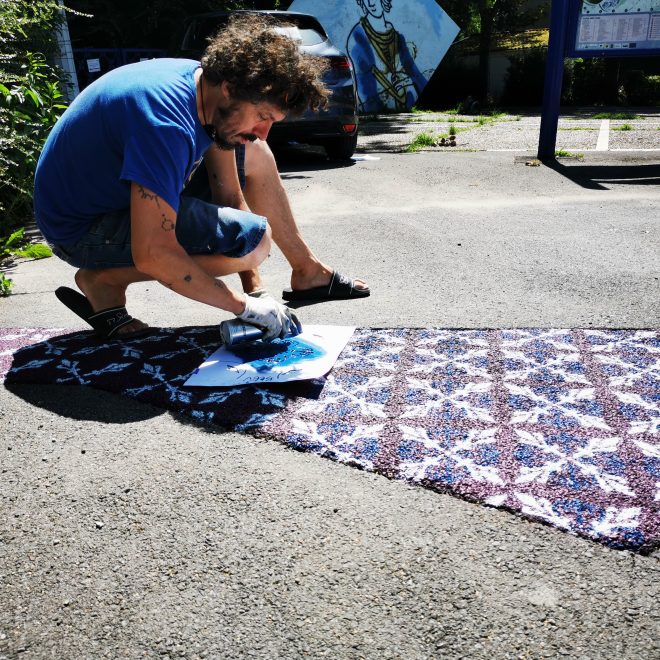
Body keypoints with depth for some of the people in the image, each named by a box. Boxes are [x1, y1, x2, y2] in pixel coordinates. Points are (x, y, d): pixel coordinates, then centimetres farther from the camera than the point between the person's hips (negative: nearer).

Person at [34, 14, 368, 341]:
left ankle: (305, 268, 14)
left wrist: (256, 291, -6)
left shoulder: (210, 81, -7)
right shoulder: (166, 125, -35)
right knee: (253, 239, -24)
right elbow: (152, 255, -37)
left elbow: (229, 196, -3)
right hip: (82, 228, -8)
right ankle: (103, 280, -12)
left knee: (253, 155, 4)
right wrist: (246, 306, -27)